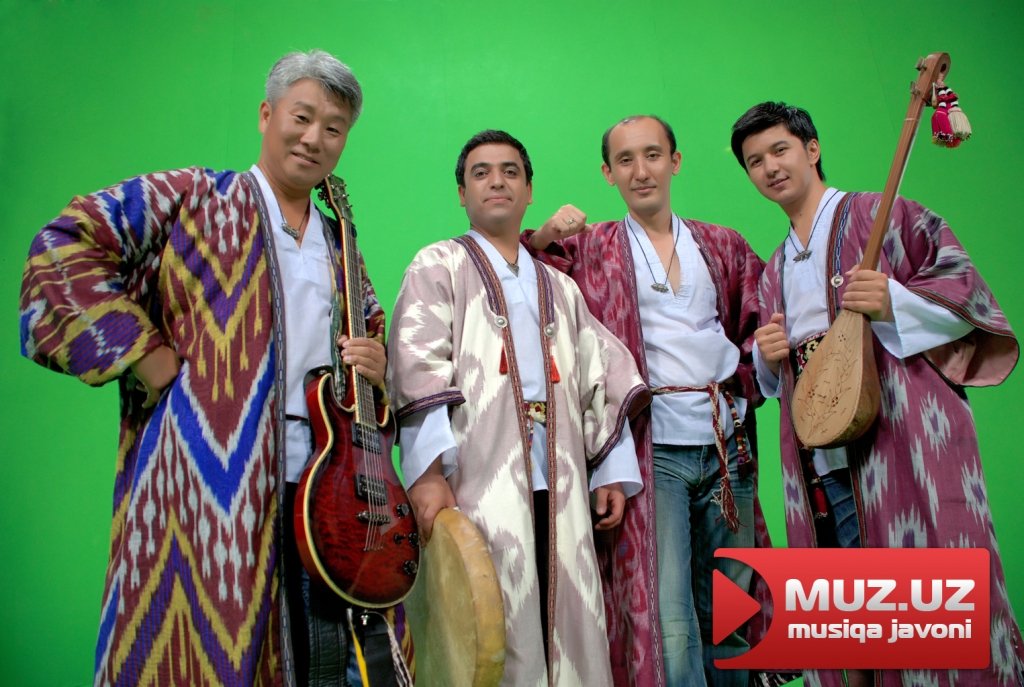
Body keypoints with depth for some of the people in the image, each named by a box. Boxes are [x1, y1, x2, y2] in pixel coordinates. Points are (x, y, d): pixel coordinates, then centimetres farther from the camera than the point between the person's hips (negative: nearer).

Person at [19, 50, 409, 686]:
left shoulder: (339, 246, 19)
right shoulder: (194, 198, 3)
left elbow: (375, 330, 30)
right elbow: (66, 249, -5)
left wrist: (377, 361, 6)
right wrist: (150, 358, -11)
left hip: (331, 488, 5)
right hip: (212, 489, -5)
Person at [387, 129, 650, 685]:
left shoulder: (560, 289, 24)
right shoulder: (439, 267, 9)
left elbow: (602, 380, 19)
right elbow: (417, 367, -6)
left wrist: (614, 472, 9)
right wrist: (427, 471, -17)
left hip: (559, 485, 4)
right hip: (480, 480, -4)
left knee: (566, 625, 3)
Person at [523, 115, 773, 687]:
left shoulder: (725, 246, 14)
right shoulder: (591, 248, 6)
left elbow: (758, 329, 19)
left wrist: (746, 385, 3)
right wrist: (543, 237, -12)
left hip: (728, 449, 4)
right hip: (650, 452, -3)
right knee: (668, 628, -8)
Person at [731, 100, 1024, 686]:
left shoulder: (883, 216, 3)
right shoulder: (775, 270, 21)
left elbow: (967, 291, -3)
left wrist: (894, 303, -19)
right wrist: (767, 356, 3)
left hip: (904, 438, -5)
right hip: (820, 458, 6)